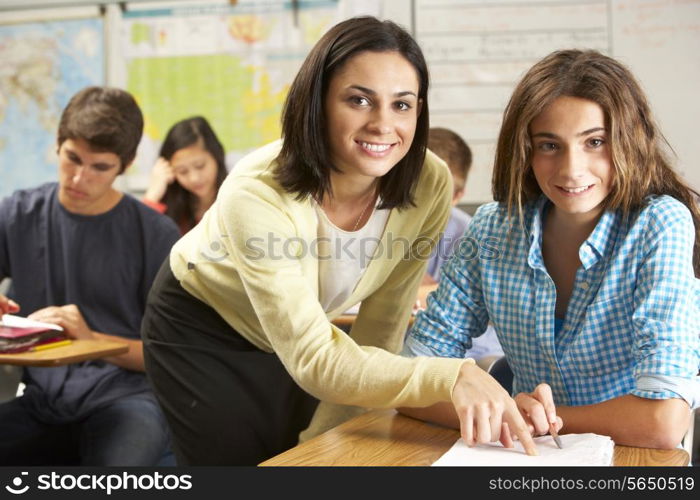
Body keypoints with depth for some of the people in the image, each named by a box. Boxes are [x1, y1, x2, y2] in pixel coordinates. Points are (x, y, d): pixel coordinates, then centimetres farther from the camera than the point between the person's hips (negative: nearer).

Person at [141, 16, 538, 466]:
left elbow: (383, 328, -12)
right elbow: (313, 359, -40)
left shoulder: (429, 186, -23)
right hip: (200, 330, -3)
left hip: (296, 344, 4)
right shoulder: (258, 195, -36)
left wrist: (323, 439, -9)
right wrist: (451, 375, -54)